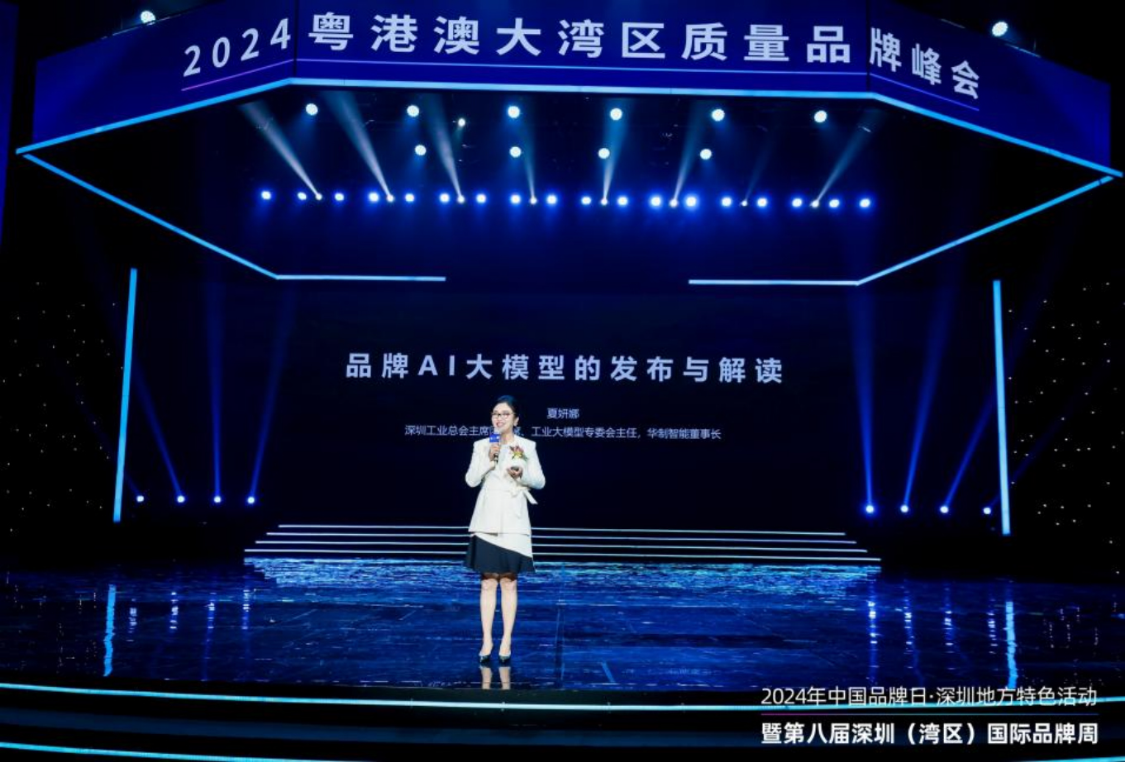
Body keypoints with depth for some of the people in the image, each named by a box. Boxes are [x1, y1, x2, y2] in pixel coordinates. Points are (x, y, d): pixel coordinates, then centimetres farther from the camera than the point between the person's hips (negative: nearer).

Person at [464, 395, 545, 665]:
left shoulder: (527, 446, 5)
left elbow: (540, 481, 6)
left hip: (513, 522, 0)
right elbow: (471, 480, -2)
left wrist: (522, 475, -13)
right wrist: (489, 459, -15)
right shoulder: (482, 445, 6)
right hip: (487, 521, 0)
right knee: (488, 583, 1)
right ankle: (486, 642, 6)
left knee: (509, 583, 2)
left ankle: (506, 643, 7)